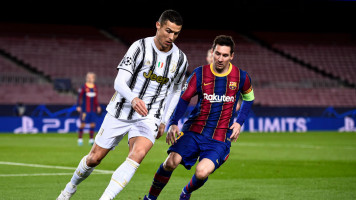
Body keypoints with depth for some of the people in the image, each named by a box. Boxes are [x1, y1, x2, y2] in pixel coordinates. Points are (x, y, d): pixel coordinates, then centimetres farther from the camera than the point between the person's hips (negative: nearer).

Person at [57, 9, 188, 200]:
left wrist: (164, 122, 12)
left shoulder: (180, 59, 0)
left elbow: (175, 91, 17)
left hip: (149, 117, 1)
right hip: (120, 112, -1)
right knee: (94, 158, 8)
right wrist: (133, 99, -41)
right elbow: (119, 82, -21)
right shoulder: (140, 47, -12)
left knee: (137, 154, -27)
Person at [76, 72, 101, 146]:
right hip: (85, 109, -5)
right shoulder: (83, 87, -6)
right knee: (83, 123, -5)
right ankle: (80, 139, 4)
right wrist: (78, 106, -9)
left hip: (93, 109, 5)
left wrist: (98, 106, 15)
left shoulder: (95, 87, 10)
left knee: (93, 124, 1)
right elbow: (79, 97, -4)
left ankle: (91, 139, 9)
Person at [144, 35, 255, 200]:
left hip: (220, 138, -1)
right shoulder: (200, 74, -2)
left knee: (202, 173, -22)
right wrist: (173, 123, -12)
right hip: (194, 130, 1)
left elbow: (249, 98, 18)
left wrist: (239, 122, 6)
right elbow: (183, 99, 3)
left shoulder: (241, 77, -1)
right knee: (172, 162, -20)